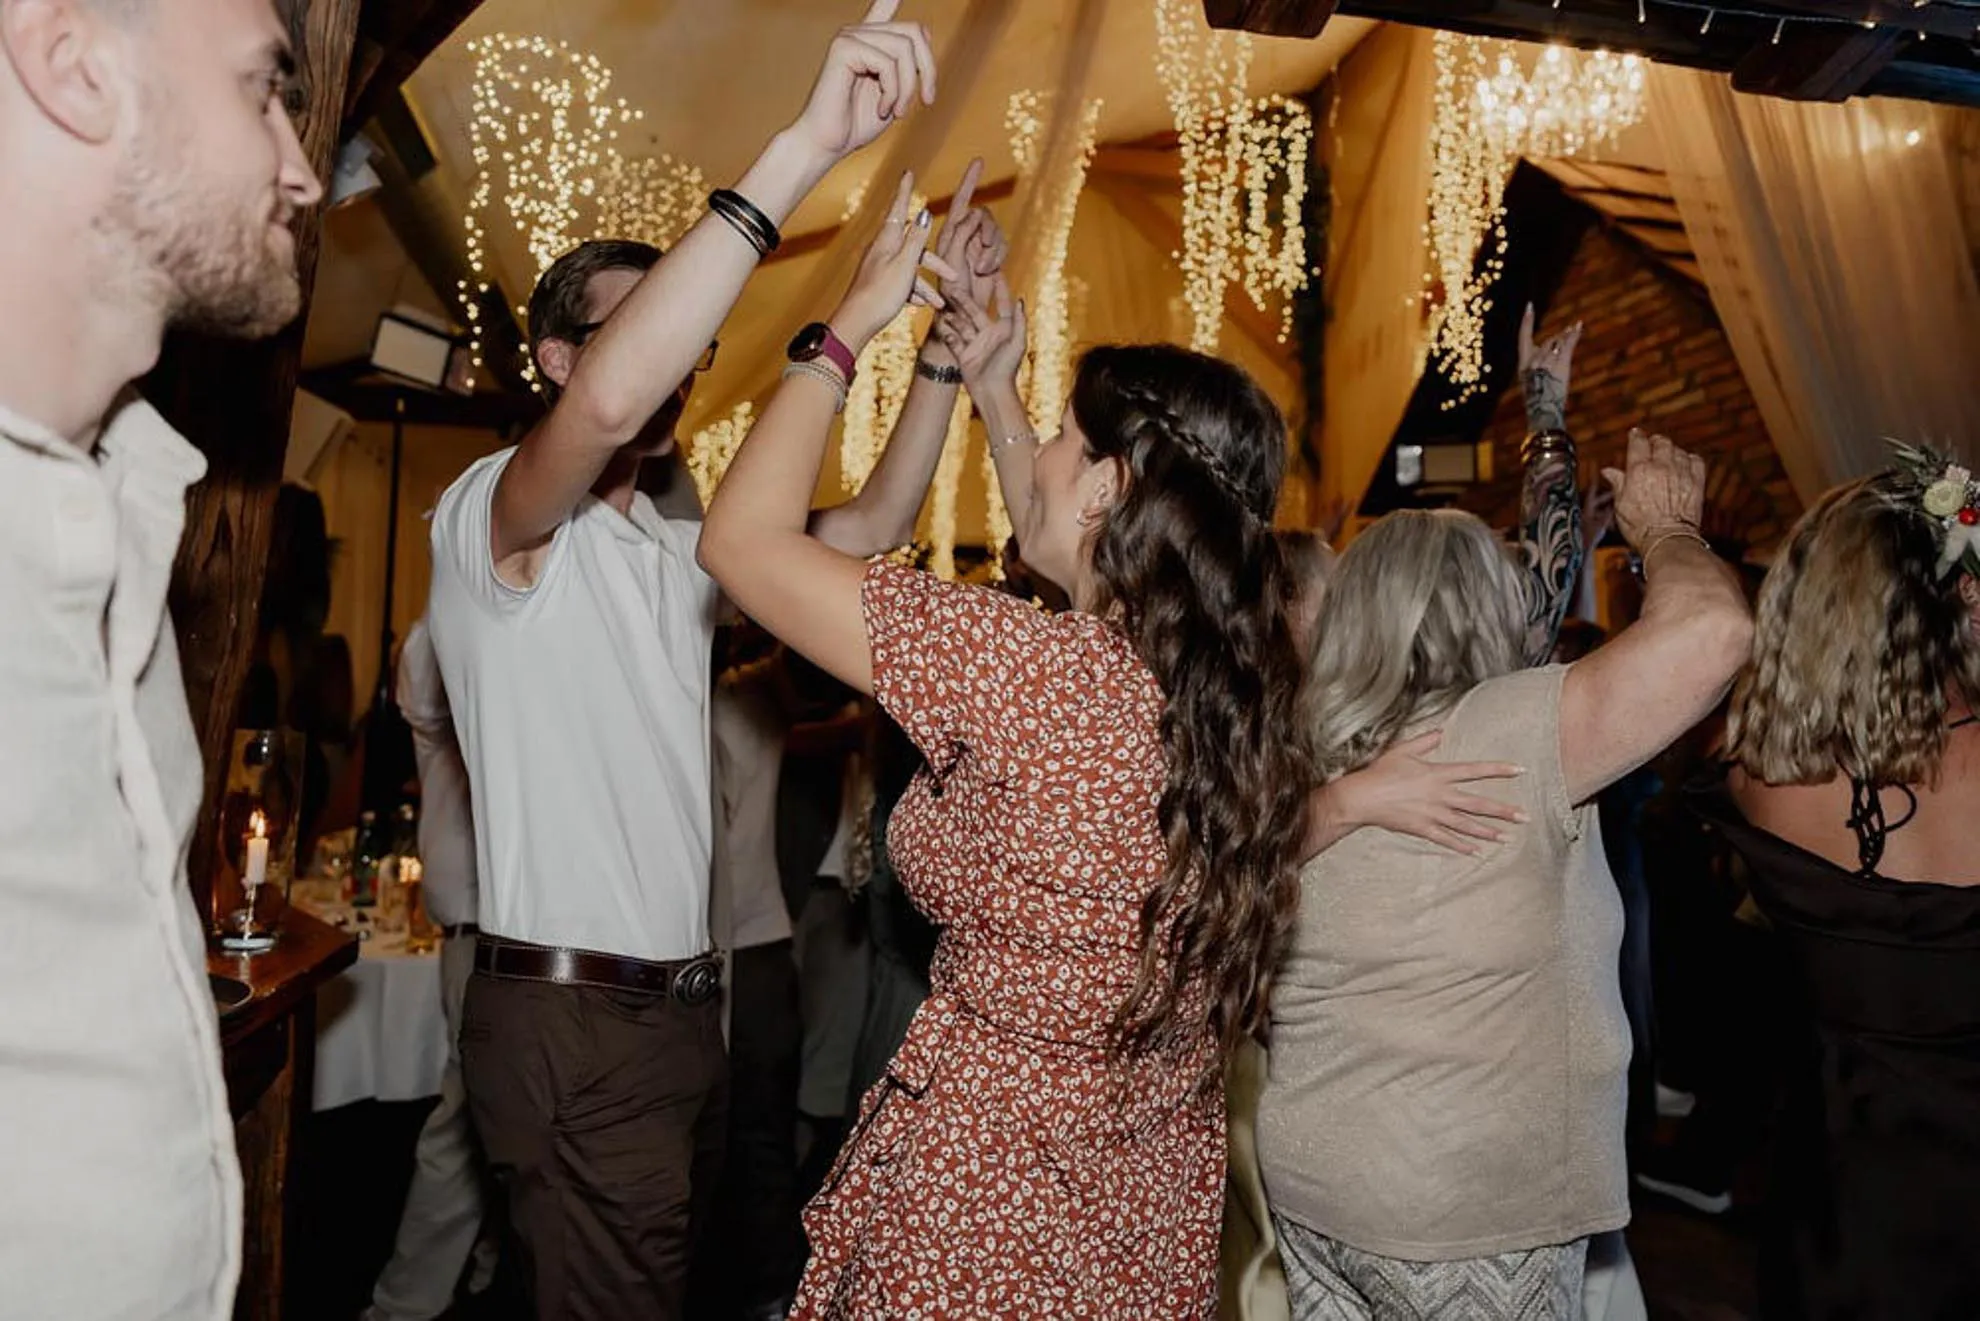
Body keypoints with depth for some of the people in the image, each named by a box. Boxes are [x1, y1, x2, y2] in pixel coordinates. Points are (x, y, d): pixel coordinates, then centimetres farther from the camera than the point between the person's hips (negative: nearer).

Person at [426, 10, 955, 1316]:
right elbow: (605, 404, -32)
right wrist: (808, 144, -34)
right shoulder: (494, 517, -10)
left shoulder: (676, 554, 16)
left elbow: (867, 529, 11)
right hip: (572, 1014, -8)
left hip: (684, 1001, 8)